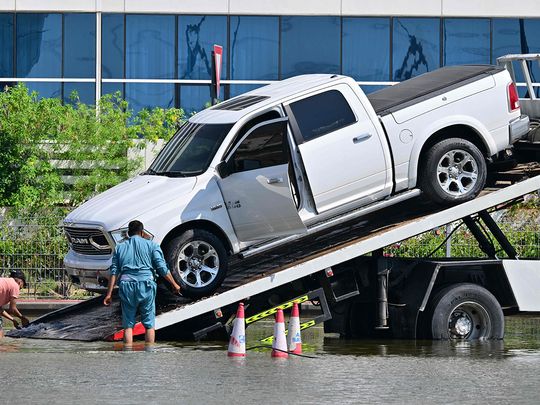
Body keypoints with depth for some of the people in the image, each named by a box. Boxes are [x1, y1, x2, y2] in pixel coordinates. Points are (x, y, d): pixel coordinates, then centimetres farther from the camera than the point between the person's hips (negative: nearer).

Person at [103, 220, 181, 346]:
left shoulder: (120, 248, 14)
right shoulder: (151, 245, 8)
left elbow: (114, 272, 6)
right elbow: (162, 268, 2)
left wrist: (109, 293, 4)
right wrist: (174, 285, 12)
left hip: (126, 285, 2)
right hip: (146, 285, -2)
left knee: (128, 325, 6)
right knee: (149, 324, 6)